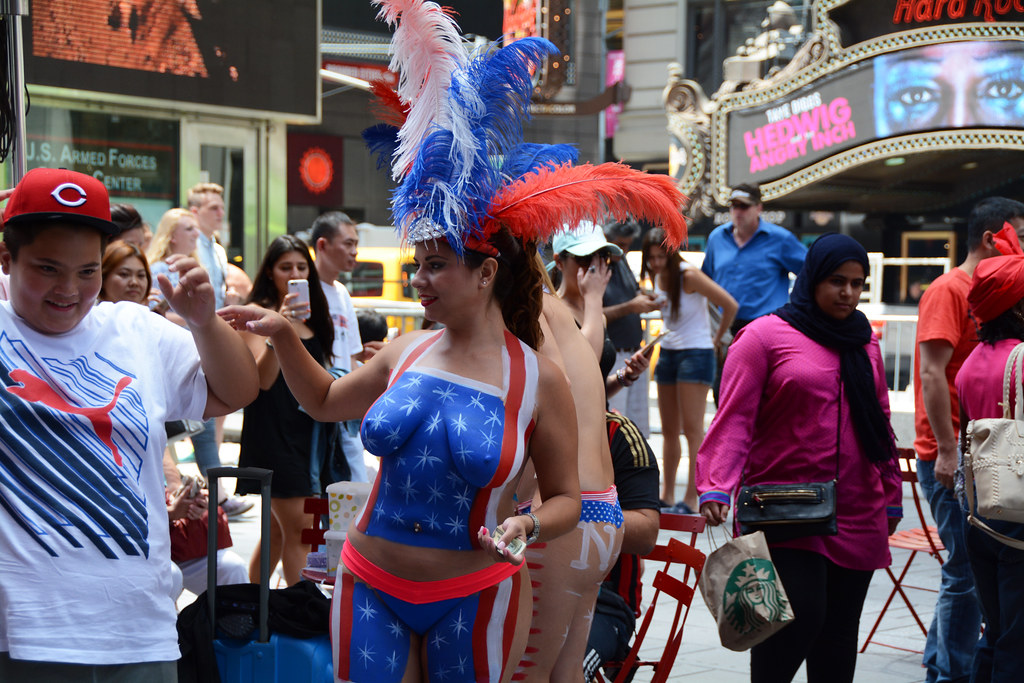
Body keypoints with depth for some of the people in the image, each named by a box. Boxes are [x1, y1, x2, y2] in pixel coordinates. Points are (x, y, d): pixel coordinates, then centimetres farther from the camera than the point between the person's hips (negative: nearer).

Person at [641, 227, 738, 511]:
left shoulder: (689, 275, -16)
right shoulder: (656, 277, 5)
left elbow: (730, 305, -15)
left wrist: (717, 338, -4)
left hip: (696, 353, -7)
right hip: (667, 353, 8)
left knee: (692, 428, -8)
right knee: (669, 430, 9)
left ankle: (691, 498, -6)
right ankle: (667, 495, 16)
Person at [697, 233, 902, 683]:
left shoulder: (865, 345, 16)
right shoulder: (764, 336, -2)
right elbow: (733, 419, -8)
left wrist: (891, 498, 23)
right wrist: (717, 487, -20)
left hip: (857, 518, 6)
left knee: (838, 633, 8)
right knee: (800, 616, -17)